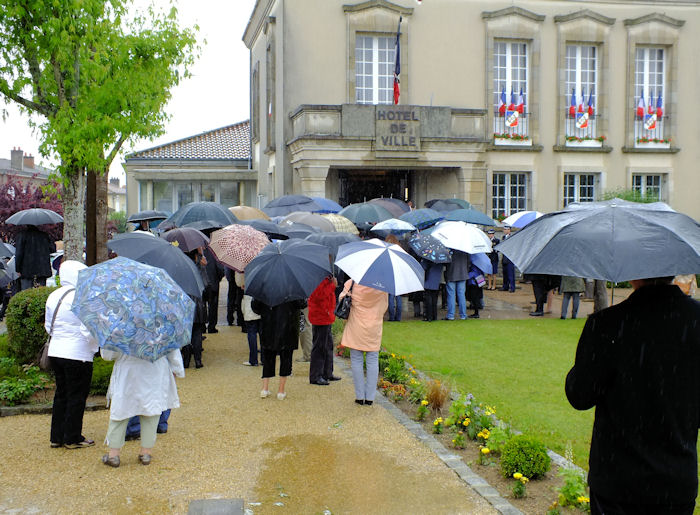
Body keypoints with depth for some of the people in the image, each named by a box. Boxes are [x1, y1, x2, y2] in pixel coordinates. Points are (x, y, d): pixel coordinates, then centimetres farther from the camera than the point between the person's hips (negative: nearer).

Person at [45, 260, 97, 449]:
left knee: (61, 394, 17)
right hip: (77, 355, -8)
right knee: (76, 396, 4)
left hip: (55, 352, 8)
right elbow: (89, 330, -20)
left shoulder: (53, 297, 9)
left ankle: (57, 437, 22)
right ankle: (72, 438, 11)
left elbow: (49, 326, 17)